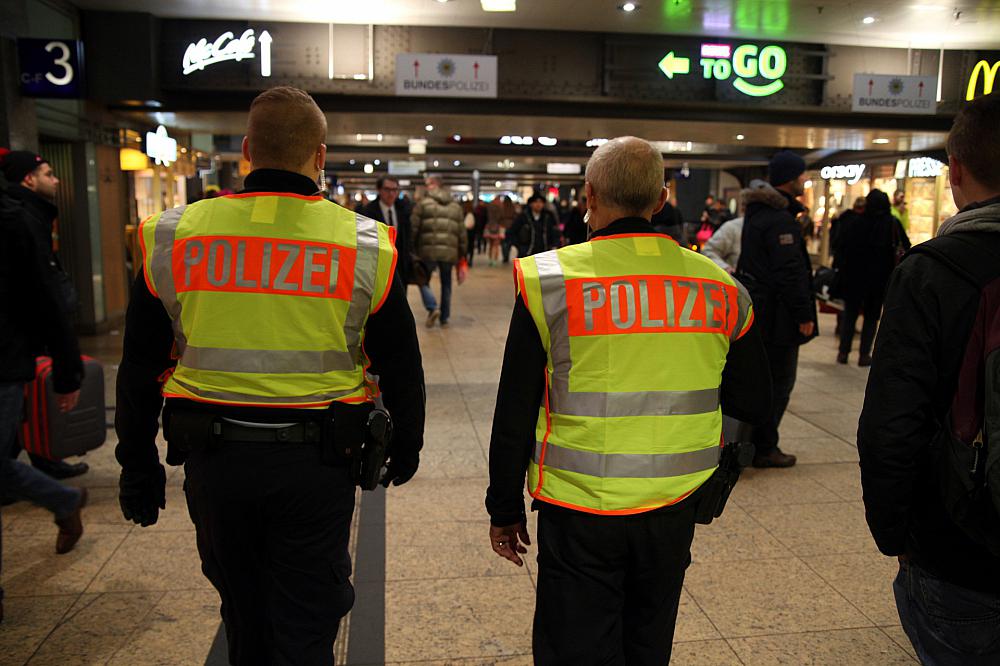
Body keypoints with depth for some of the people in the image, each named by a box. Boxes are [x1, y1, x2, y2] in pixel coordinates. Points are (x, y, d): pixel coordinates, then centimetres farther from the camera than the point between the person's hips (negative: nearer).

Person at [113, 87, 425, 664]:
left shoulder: (172, 238, -2)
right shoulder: (366, 246, -6)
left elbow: (141, 367, 4)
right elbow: (401, 369, 0)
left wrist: (138, 464, 15)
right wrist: (406, 447, 16)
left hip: (213, 461, 3)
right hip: (315, 463, -2)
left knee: (244, 617, 25)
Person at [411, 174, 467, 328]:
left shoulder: (423, 203, 0)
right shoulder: (456, 206, 12)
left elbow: (413, 228, -4)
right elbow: (462, 232, 12)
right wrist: (461, 254, 18)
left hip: (428, 251, -3)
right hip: (449, 251, 3)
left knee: (424, 280, 13)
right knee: (446, 284, 17)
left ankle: (432, 308, -9)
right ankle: (444, 318, 20)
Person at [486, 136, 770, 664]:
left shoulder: (548, 280, -12)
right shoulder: (720, 288, -3)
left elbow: (514, 414, -9)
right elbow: (752, 403, 6)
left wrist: (505, 510, 3)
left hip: (580, 513, -3)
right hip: (673, 510, 4)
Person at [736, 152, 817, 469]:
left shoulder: (757, 211, 13)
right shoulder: (780, 220, -19)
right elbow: (790, 272, -22)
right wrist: (804, 314, -18)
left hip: (755, 308, 10)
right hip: (776, 313, -10)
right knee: (778, 380, 1)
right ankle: (764, 448, 8)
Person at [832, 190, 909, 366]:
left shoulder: (855, 223, -4)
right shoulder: (893, 224, -3)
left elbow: (841, 247, -4)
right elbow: (905, 248, -2)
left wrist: (838, 266, 2)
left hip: (853, 278, 0)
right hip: (879, 279, 0)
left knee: (850, 314, 11)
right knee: (871, 317, 10)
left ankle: (843, 352, 8)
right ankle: (864, 355, 8)